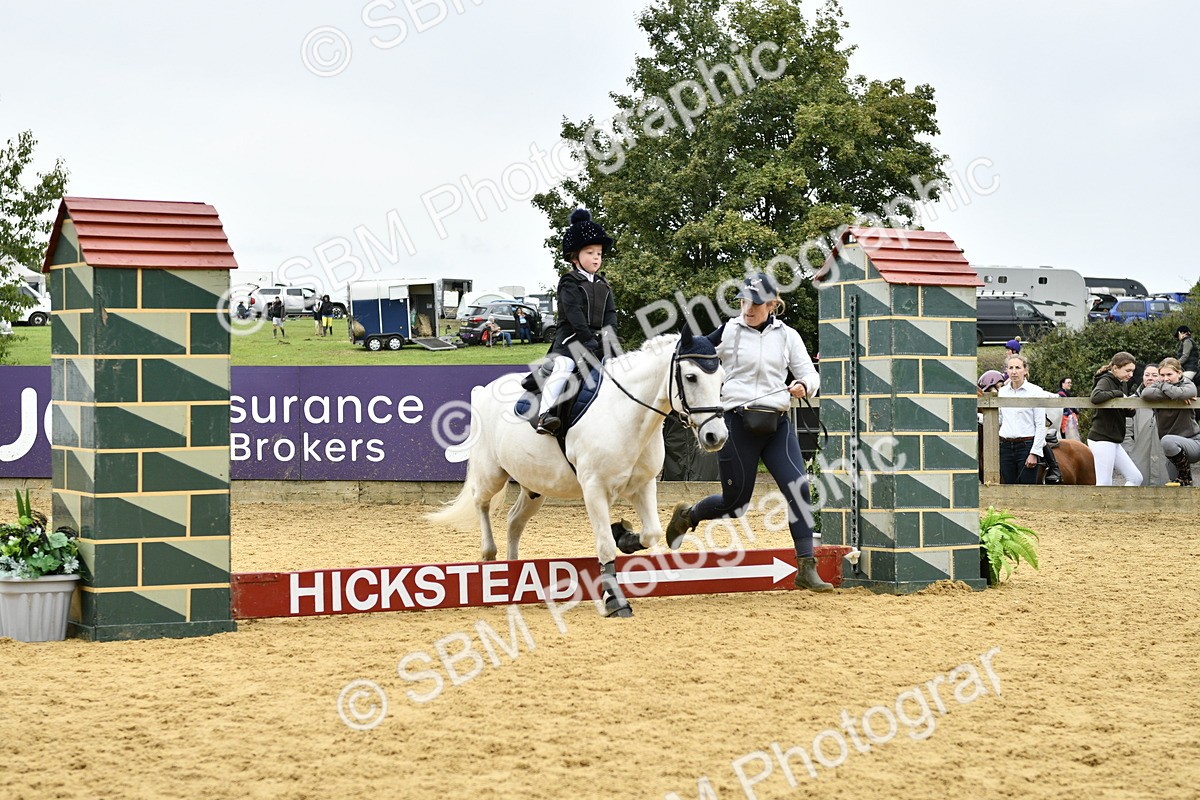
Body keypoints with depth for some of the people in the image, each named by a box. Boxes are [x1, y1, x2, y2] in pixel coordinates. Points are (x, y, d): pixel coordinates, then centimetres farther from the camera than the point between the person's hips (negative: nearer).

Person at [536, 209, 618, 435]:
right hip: (571, 339, -7)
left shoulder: (603, 286, 19)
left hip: (597, 340, 7)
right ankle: (546, 414, -38)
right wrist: (590, 341, -19)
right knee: (562, 368, -28)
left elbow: (610, 314, 11)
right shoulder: (570, 283, -1)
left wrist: (609, 338, -7)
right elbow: (574, 314, -12)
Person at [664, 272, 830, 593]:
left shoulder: (787, 336, 7)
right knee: (735, 501, 2)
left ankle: (806, 569, -8)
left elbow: (810, 374, 8)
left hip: (777, 423, 2)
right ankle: (686, 516, 34)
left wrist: (804, 385, -14)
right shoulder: (728, 333, 0)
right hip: (738, 423, -2)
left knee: (798, 489, -12)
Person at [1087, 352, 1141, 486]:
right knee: (1104, 484, -9)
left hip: (1113, 441, 9)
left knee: (1136, 478, 7)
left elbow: (1129, 413, 21)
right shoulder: (1105, 381, -11)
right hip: (1102, 439, -9)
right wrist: (1118, 394, -20)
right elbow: (1095, 397, -34)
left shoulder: (1122, 384, 15)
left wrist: (1130, 408, -4)